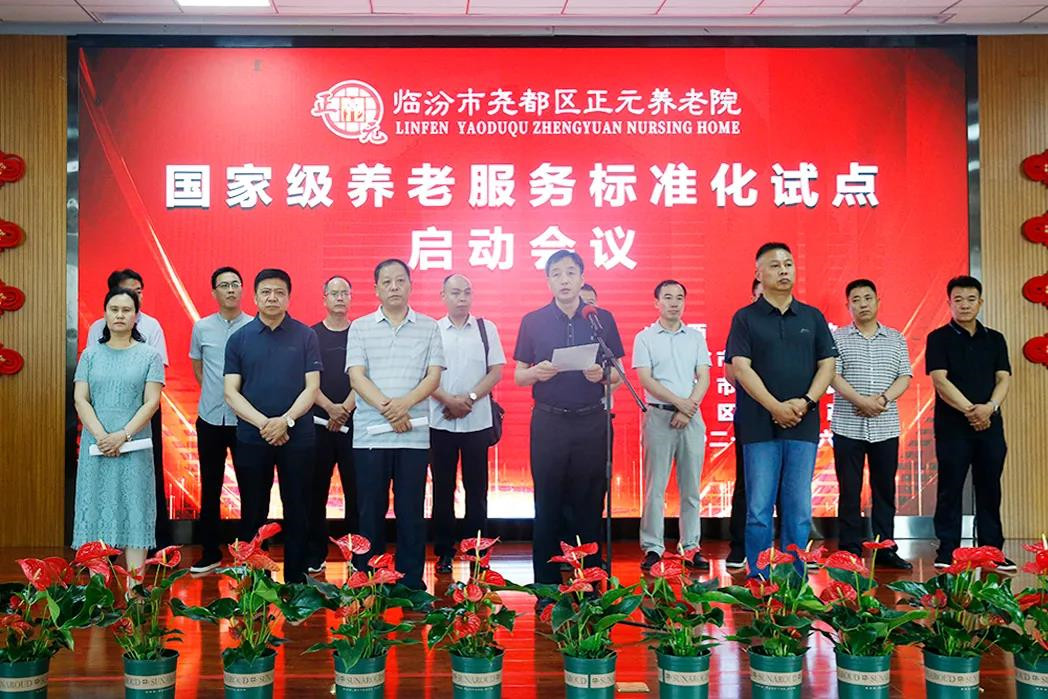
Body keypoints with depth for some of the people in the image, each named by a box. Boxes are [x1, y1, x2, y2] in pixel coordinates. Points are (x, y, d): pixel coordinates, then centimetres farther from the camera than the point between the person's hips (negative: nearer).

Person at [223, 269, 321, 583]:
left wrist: (286, 420, -17)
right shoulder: (239, 338, 3)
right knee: (253, 513, 8)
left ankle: (296, 581, 17)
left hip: (297, 437, -1)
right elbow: (231, 392, -1)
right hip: (251, 438, 1)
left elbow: (312, 387, -3)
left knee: (297, 512, 6)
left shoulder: (305, 336, 1)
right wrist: (263, 423, -15)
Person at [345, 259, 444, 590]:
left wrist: (405, 402, -17)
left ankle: (411, 580, 14)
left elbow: (434, 376, 0)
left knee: (411, 510, 5)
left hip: (415, 434, 0)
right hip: (370, 434, 0)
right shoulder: (360, 327, 6)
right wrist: (386, 407, -17)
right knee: (370, 509, 5)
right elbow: (356, 376, -3)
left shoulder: (429, 327, 8)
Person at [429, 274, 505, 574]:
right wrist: (449, 400, -13)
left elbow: (496, 372, 0)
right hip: (440, 421, 0)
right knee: (443, 488, 6)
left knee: (476, 488, 5)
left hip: (477, 422, 0)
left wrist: (470, 398, -11)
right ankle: (444, 551, 14)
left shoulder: (486, 329, 4)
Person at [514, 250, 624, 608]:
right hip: (548, 422, 0)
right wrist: (537, 373, -16)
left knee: (590, 505, 5)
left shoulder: (602, 319, 5)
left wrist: (601, 374, -15)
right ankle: (547, 588, 13)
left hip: (592, 421, 0)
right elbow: (518, 376, 6)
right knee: (547, 507, 4)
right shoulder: (532, 321, 4)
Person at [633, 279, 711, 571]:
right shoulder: (644, 338, 4)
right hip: (659, 416, -2)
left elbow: (704, 378, 5)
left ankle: (691, 547, 10)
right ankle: (652, 548, 2)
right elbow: (646, 380, -5)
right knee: (655, 486, -2)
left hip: (692, 417, 3)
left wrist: (689, 409, -9)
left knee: (691, 486, 4)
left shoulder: (696, 337, 12)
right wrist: (679, 402, -13)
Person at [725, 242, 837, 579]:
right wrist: (776, 407, -14)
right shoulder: (745, 318, 3)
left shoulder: (812, 317, 12)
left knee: (799, 510, 4)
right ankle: (758, 582, 7)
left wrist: (805, 402, -8)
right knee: (758, 510, -1)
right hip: (760, 425, -2)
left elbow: (827, 364, 9)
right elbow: (741, 368, -5)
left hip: (803, 426, 3)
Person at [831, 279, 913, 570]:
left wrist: (883, 399, -14)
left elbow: (904, 377, 4)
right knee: (849, 491, 1)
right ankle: (849, 550, 7)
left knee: (885, 490, 7)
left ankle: (885, 549, 15)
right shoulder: (838, 338, 3)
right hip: (848, 426, -2)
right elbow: (832, 375, -7)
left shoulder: (896, 339, 11)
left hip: (886, 428, 2)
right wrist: (861, 401, -18)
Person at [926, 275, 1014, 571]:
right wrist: (969, 409, -19)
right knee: (950, 489, 0)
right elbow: (939, 380, -10)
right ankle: (947, 551, 6)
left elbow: (1004, 378, 3)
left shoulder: (995, 339, 12)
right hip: (952, 425, -3)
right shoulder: (939, 338, 0)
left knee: (989, 489, 7)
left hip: (990, 424, 3)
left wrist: (989, 407, -16)